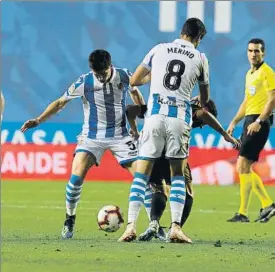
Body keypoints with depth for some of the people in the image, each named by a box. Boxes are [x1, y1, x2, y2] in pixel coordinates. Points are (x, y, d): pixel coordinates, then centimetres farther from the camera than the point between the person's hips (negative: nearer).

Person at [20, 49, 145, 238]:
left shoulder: (124, 77, -8)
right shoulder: (84, 83, -13)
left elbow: (135, 92, 14)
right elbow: (61, 102, -5)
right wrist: (38, 121, -13)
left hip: (120, 136, 1)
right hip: (92, 136, -1)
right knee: (77, 175, -18)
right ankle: (70, 220, 1)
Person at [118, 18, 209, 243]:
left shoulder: (159, 50, 9)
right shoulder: (200, 59, 9)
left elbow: (134, 81, 14)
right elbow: (205, 96, 22)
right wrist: (202, 107, 46)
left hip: (155, 115, 0)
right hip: (180, 117, 0)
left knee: (142, 174, 3)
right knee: (178, 175, 12)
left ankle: (131, 226, -9)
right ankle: (176, 227, -2)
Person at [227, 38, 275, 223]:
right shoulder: (250, 74, 19)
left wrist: (259, 121, -23)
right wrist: (234, 122, 18)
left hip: (259, 121, -9)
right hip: (249, 120, 9)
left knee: (243, 166, -12)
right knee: (244, 168, 10)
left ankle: (243, 213, -11)